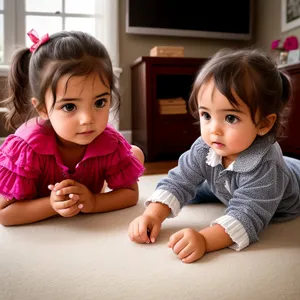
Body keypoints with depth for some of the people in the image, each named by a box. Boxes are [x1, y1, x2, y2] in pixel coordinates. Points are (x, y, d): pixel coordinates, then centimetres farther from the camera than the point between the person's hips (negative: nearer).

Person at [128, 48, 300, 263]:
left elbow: (247, 216, -53)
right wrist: (153, 215, -46)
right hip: (230, 188, 3)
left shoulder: (265, 167, -48)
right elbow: (180, 181, -29)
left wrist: (204, 240, -69)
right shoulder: (205, 148, -32)